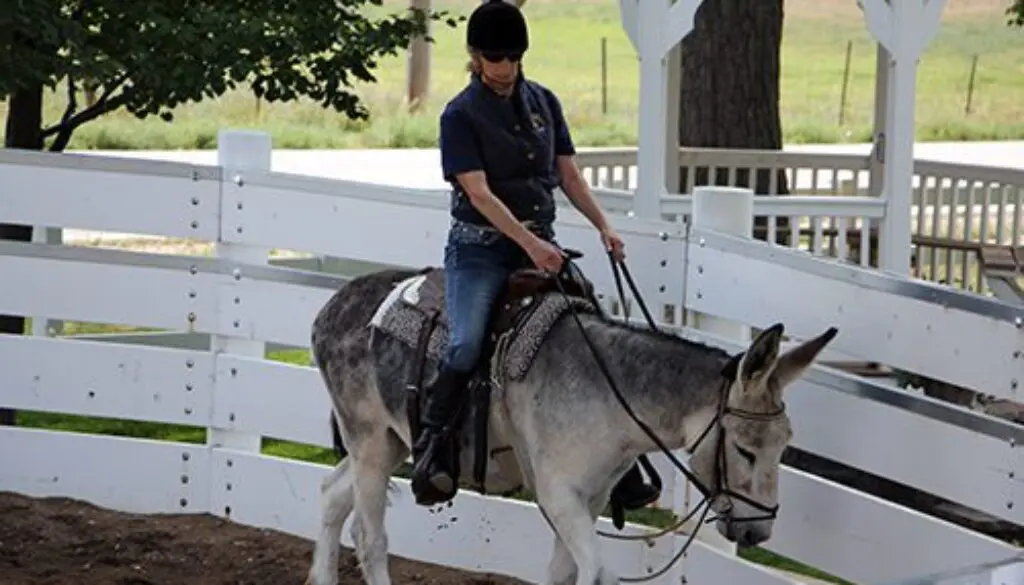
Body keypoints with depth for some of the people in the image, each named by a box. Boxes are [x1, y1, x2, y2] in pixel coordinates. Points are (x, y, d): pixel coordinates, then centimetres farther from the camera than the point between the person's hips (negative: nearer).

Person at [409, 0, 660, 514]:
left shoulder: (543, 102, 11)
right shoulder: (461, 115, -6)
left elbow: (568, 174, 14)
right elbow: (479, 192, -15)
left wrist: (603, 226, 0)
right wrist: (528, 243, -25)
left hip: (541, 246, 5)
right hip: (481, 248, -5)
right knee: (466, 345, -29)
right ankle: (430, 448, -17)